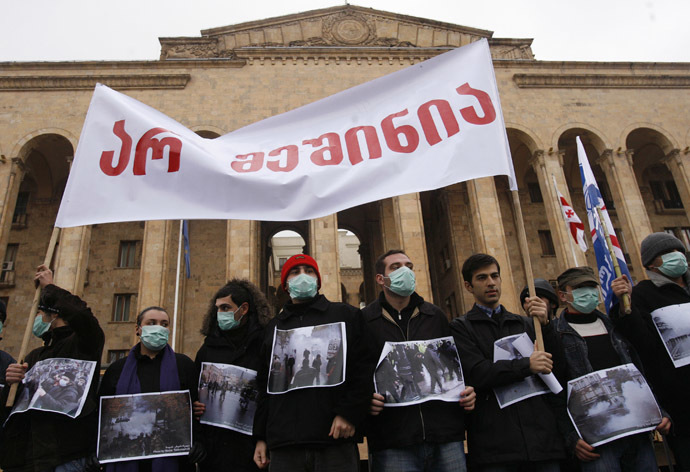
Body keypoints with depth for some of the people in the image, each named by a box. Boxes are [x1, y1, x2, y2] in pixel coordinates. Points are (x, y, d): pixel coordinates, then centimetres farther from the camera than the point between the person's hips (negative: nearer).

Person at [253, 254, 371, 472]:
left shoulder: (346, 315, 9)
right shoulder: (274, 326, 19)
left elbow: (362, 369, 1)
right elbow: (264, 385, 18)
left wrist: (349, 413, -10)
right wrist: (261, 437, 13)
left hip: (335, 439, -2)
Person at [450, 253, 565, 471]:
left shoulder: (526, 323, 15)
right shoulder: (461, 327, 2)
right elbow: (476, 374, -12)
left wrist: (545, 325, -5)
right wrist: (527, 365, -14)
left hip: (542, 435, 4)